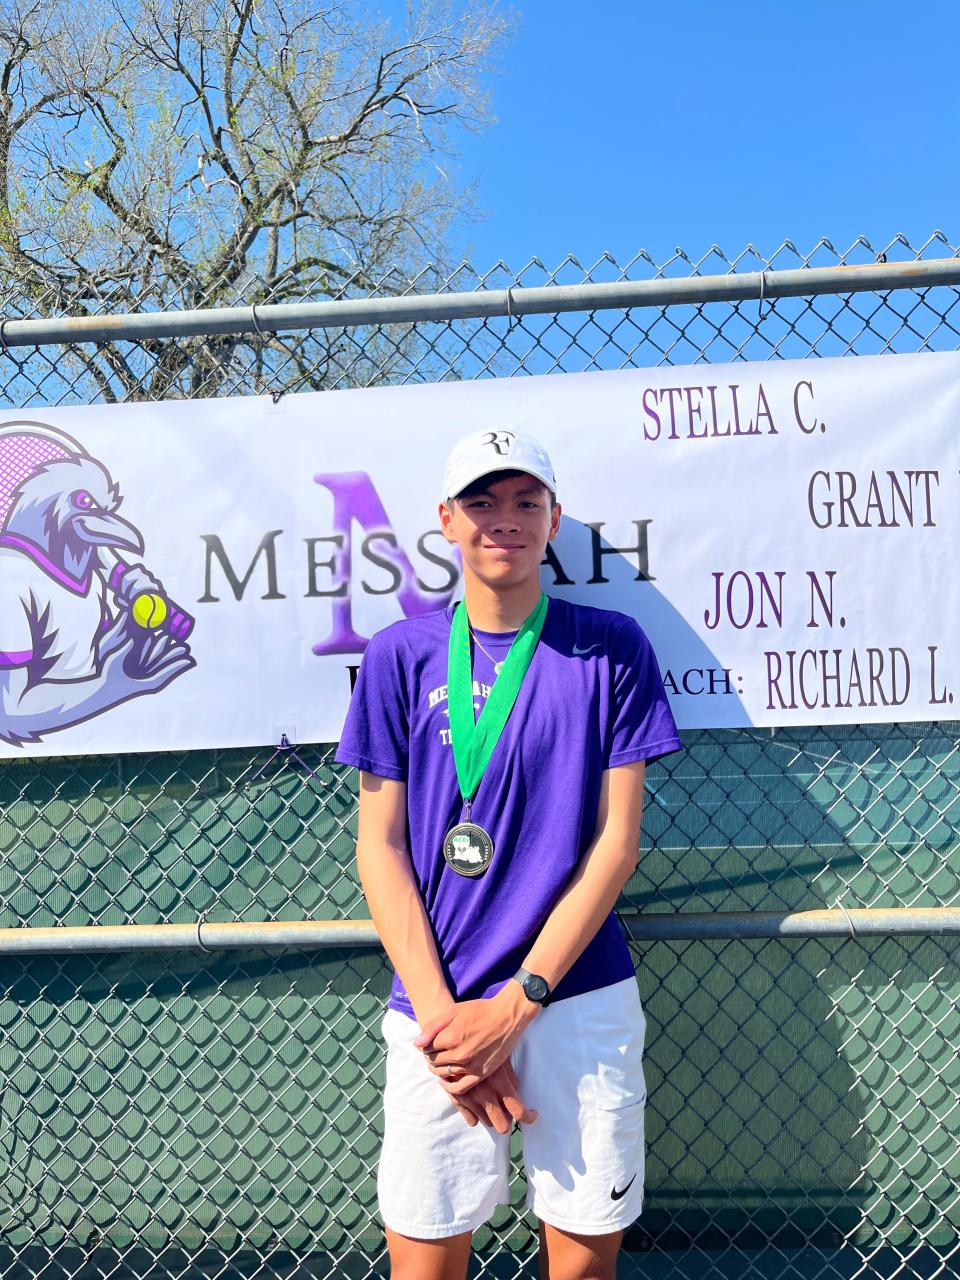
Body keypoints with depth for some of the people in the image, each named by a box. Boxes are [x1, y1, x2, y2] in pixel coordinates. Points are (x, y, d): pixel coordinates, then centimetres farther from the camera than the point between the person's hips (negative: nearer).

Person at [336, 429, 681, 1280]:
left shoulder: (611, 647, 0)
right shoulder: (401, 655, 2)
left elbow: (617, 840, -3)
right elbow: (380, 845, 1)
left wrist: (517, 1003, -9)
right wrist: (442, 1015, -7)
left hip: (582, 998, 0)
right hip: (435, 1007, 1)